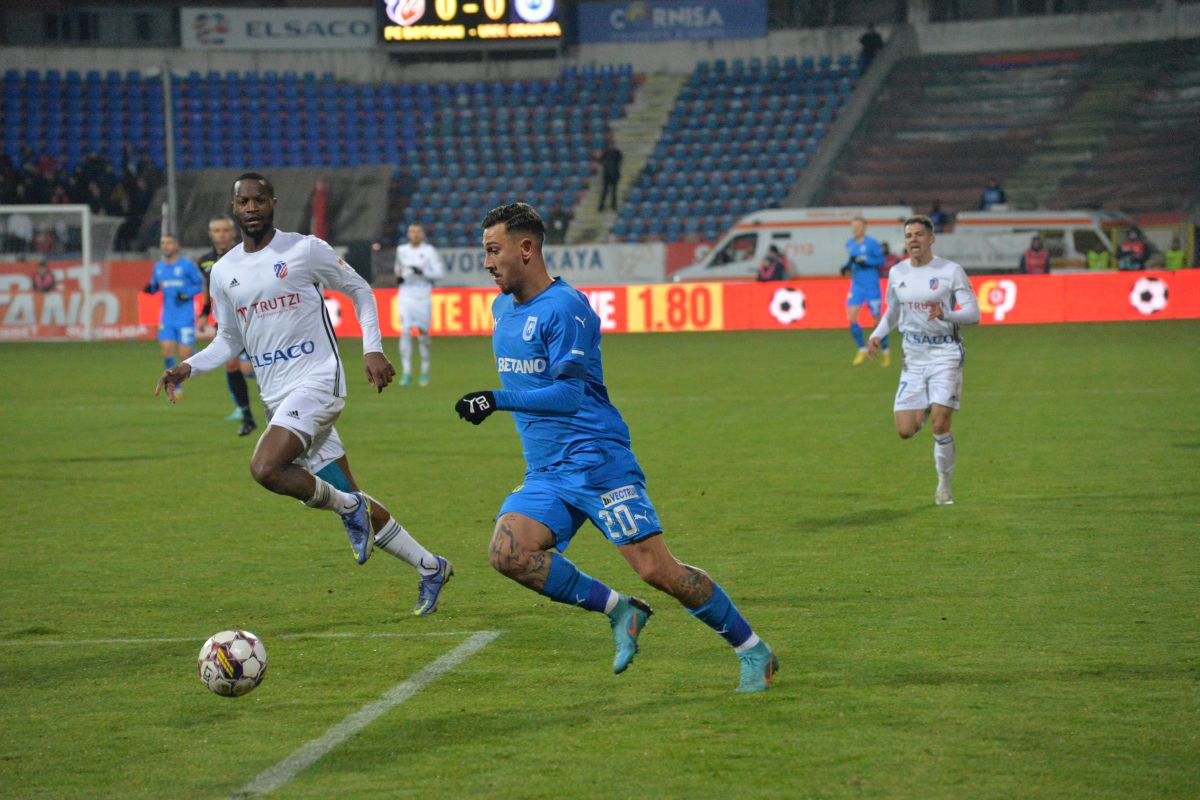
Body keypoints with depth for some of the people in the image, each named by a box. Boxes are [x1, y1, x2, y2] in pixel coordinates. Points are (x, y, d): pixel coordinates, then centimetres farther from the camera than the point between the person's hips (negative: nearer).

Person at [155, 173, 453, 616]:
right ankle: (430, 567, 23)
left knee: (265, 468, -29)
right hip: (276, 397, 6)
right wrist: (188, 367, 3)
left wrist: (372, 349, -5)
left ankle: (349, 508, -5)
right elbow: (228, 341, 20)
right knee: (350, 501, 8)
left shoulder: (305, 249, -4)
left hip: (317, 380, -6)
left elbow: (360, 291, 6)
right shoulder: (223, 272, 11)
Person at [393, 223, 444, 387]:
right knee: (405, 332, -11)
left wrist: (422, 272, -20)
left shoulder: (429, 251, -2)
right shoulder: (401, 250, 9)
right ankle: (406, 372, -12)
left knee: (423, 332, 4)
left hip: (423, 294, -2)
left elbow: (439, 272, -5)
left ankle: (425, 371, 21)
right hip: (406, 294, 2)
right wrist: (398, 276, 6)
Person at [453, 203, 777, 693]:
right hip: (545, 473, 8)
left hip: (597, 459, -8)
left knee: (656, 569, -12)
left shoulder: (563, 308, -13)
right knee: (507, 553, -18)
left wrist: (497, 400, -22)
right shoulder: (502, 307, 14)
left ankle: (754, 652, 6)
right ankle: (619, 611, -2)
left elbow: (570, 393, -19)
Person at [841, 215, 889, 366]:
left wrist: (865, 261, -20)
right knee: (851, 317, -11)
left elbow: (881, 260, -9)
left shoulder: (871, 243, -9)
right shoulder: (849, 244, 8)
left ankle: (886, 352, 21)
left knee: (877, 320, 3)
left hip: (871, 286, -5)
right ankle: (862, 349, 4)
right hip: (856, 286, 5)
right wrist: (848, 266, 3)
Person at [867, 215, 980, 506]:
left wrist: (946, 314, -28)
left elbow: (973, 313, -8)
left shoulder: (951, 271, -7)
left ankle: (945, 484, 8)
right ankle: (927, 410, 32)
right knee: (905, 430, -4)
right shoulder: (897, 273, 6)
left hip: (945, 354, -4)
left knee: (940, 425, -13)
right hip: (914, 358, 4)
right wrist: (876, 335, 2)